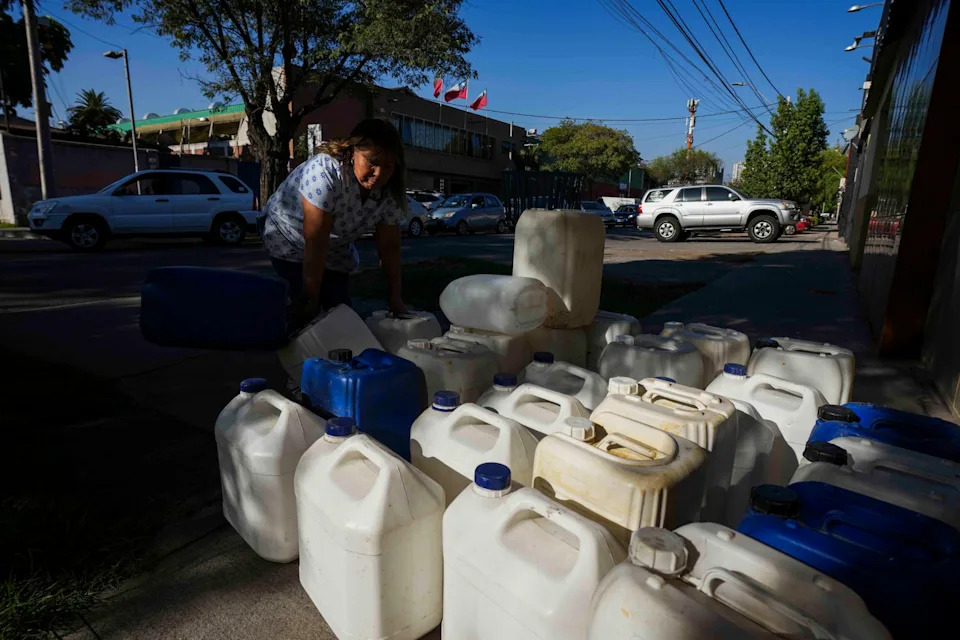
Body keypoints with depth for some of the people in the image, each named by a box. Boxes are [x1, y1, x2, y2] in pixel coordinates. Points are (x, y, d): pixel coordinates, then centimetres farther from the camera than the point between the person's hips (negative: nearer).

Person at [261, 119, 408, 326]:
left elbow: (389, 246, -10)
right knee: (306, 313, -17)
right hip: (291, 240, -5)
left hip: (335, 249, 5)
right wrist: (311, 299, -30)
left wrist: (395, 297, -11)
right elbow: (315, 244, -34)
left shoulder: (389, 193, -18)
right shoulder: (325, 172, -35)